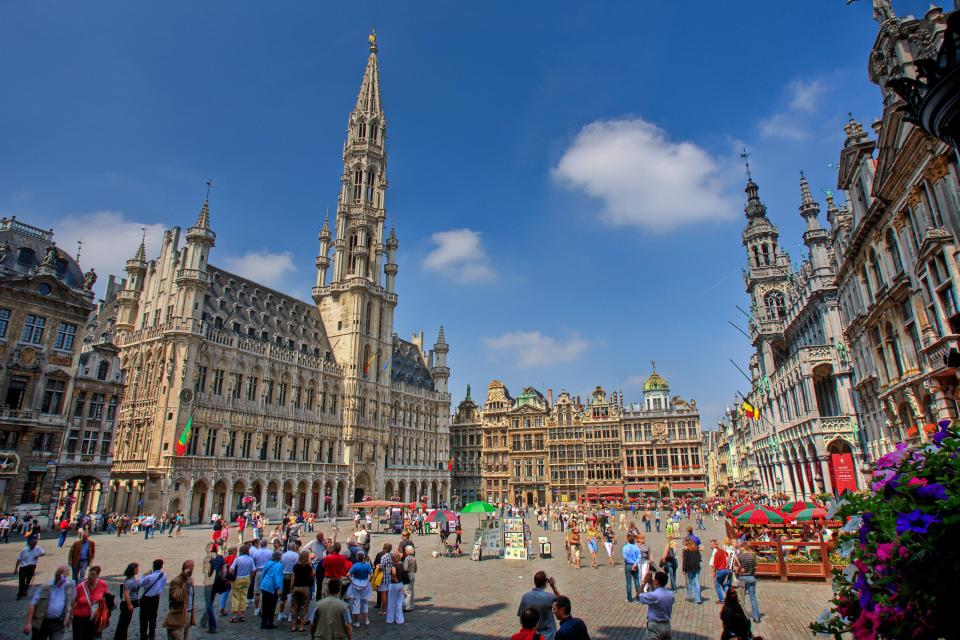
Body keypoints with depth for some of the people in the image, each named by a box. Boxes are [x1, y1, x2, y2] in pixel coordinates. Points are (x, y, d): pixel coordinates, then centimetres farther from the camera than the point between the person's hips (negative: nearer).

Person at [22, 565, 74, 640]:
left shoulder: (70, 586, -4)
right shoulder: (46, 587, -12)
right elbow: (33, 604, -11)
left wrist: (69, 618, 16)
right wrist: (28, 623, -17)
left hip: (58, 623, 0)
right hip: (40, 622, 0)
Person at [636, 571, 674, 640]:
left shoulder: (654, 596, -24)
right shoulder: (671, 594, -2)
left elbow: (638, 597, -9)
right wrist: (652, 585, 8)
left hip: (655, 627, -7)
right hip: (667, 626, 7)